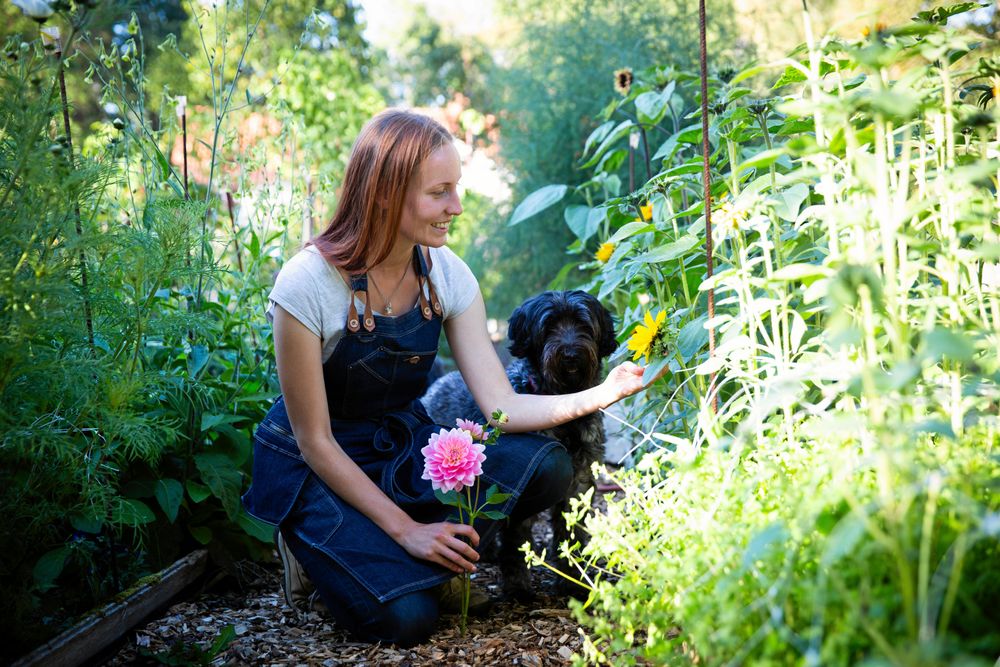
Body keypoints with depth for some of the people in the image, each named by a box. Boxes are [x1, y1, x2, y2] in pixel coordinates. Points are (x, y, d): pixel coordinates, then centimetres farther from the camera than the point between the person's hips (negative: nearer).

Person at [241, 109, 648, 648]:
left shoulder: (447, 275, -9)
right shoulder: (308, 284, -24)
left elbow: (503, 407, -13)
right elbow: (315, 442, -18)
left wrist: (605, 391, -28)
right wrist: (405, 529, -21)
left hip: (403, 444, 5)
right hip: (315, 469, -5)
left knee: (545, 466, -21)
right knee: (406, 616, -25)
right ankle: (325, 549, 6)